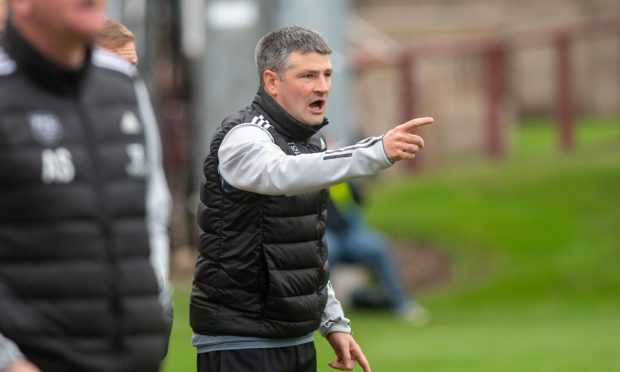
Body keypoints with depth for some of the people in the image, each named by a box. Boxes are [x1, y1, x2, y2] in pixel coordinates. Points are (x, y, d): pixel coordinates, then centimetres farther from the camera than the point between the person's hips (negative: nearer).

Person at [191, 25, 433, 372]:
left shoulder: (311, 141, 13)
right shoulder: (244, 137, -15)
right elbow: (285, 174, -40)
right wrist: (378, 151, -50)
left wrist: (334, 322, 17)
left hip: (298, 341, 9)